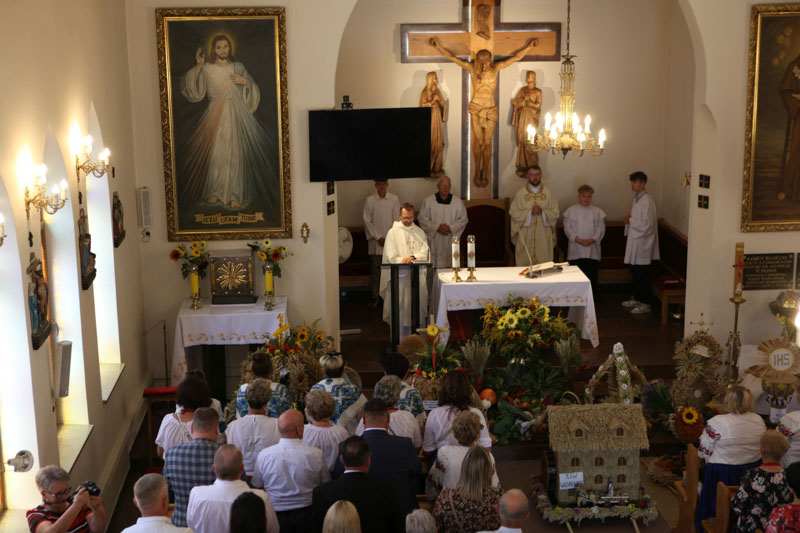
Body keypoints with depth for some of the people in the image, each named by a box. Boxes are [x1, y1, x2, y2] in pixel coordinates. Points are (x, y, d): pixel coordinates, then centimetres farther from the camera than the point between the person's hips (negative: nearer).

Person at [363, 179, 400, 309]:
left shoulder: (395, 199, 2)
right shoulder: (369, 200, 2)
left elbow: (397, 220, 1)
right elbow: (367, 221, 0)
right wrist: (378, 237, -6)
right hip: (375, 242, 0)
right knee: (376, 270, 3)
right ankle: (375, 297, 10)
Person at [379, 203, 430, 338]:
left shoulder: (419, 232, 12)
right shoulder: (393, 232, 1)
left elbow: (425, 250, 1)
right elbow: (391, 256, -6)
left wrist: (413, 257, -18)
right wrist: (411, 261, -15)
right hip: (400, 276, -3)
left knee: (419, 305, 3)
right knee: (400, 308, -3)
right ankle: (400, 337, 3)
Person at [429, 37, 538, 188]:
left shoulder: (496, 68, -5)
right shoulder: (471, 68, -7)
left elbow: (515, 57, -2)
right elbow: (452, 57, -6)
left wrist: (529, 46, -6)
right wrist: (438, 46, -10)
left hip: (491, 110, 1)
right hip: (476, 109, -1)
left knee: (487, 142, 3)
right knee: (478, 141, 2)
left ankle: (485, 173, 14)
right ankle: (477, 172, 15)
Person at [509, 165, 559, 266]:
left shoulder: (548, 192, 5)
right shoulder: (520, 193, 2)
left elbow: (555, 213, 3)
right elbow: (513, 212, -3)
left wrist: (542, 212, -15)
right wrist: (530, 212, -14)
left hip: (544, 236, 1)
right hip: (526, 236, -1)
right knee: (525, 263, 0)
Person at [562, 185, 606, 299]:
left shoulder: (597, 211, 9)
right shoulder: (571, 210, 5)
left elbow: (601, 228, 3)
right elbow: (567, 228, -1)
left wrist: (592, 240, -12)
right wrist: (578, 240, -13)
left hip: (592, 249, 1)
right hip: (576, 250, -1)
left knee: (592, 275, 2)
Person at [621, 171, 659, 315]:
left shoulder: (647, 201, -19)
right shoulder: (637, 198, 11)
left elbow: (647, 225, -22)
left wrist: (630, 221, -14)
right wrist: (630, 219, 3)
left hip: (643, 243, -10)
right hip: (635, 240, 10)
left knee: (642, 274, -2)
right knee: (634, 272, 18)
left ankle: (645, 304, 7)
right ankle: (637, 299, 31)